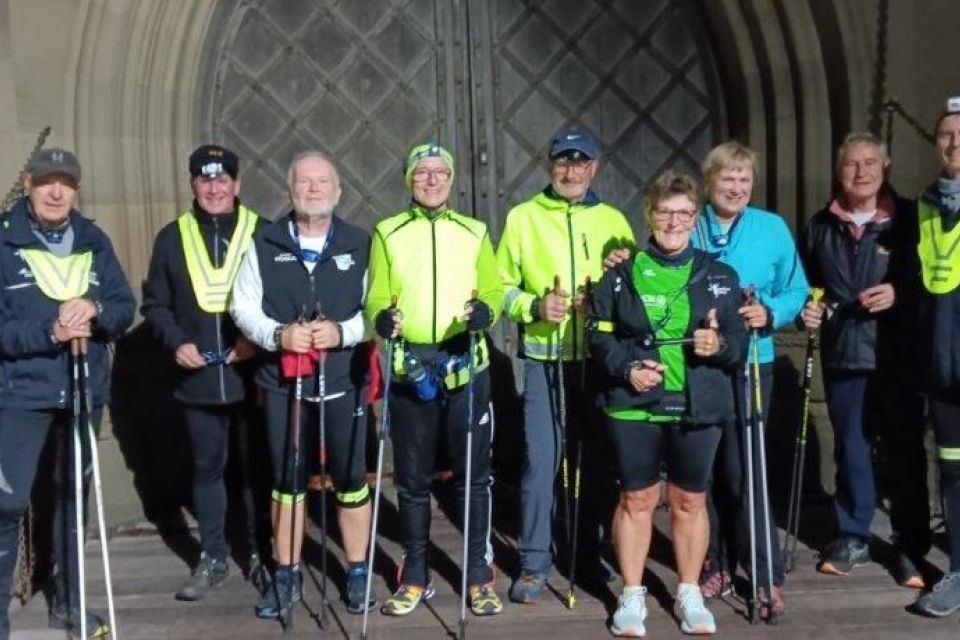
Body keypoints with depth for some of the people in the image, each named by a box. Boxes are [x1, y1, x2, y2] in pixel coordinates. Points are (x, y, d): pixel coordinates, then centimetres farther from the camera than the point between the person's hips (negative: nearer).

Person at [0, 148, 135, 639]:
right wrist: (49, 333, -24)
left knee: (74, 493, 14)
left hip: (85, 390, 4)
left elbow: (125, 308, 1)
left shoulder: (94, 241, 5)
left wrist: (95, 309, -20)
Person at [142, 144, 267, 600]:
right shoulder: (172, 237, 6)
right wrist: (177, 342, -7)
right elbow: (155, 303, 9)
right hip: (198, 379, 2)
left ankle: (259, 550, 25)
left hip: (252, 375, -2)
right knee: (206, 467, 11)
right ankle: (212, 559, 23)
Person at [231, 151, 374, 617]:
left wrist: (343, 331, -18)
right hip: (283, 381, 1)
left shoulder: (360, 244, 2)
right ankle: (286, 575, 22)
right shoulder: (264, 245, 4)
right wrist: (277, 334, -16)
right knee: (286, 479, 10)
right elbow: (243, 307, 2)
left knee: (351, 478, 6)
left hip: (344, 380, -1)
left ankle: (357, 573, 20)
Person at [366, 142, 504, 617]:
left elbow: (494, 290, 5)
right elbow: (376, 297, 2)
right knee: (412, 477, 7)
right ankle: (415, 576, 21)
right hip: (408, 370, 0)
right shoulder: (388, 233, 8)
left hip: (466, 367, 0)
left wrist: (485, 309, -16)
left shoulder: (474, 231, 11)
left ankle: (479, 575, 17)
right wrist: (382, 317, -20)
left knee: (473, 473, 5)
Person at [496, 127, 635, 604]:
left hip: (601, 359, 2)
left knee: (599, 460, 11)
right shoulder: (523, 217, 2)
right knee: (540, 462, -2)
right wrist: (533, 306, -17)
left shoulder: (613, 221, 8)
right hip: (545, 360, -2)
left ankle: (591, 552, 28)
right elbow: (501, 287, 1)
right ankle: (534, 563, 11)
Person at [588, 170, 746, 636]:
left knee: (690, 500, 11)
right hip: (633, 407, -1)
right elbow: (598, 335, 3)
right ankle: (631, 596, 22)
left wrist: (720, 346, -16)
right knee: (637, 499, 8)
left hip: (698, 408, 1)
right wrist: (626, 368, -13)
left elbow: (739, 342, 6)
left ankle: (689, 594, 27)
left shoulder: (718, 276, 4)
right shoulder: (622, 275, 2)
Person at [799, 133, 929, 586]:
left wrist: (899, 293, -16)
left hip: (897, 357, -3)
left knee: (905, 450, 3)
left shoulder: (908, 218, -1)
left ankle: (912, 547, 16)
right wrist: (806, 308, -1)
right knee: (850, 450, 11)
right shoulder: (819, 226, 9)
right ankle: (852, 536, 25)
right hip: (842, 357, 3)